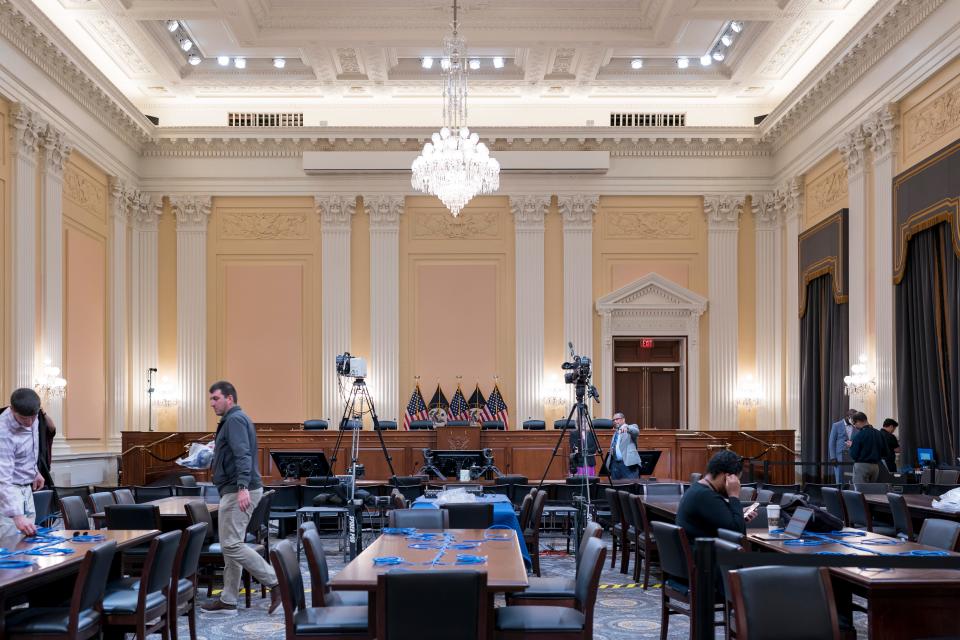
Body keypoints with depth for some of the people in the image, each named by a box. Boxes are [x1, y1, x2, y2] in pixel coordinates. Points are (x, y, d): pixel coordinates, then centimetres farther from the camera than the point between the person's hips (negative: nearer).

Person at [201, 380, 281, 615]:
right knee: (230, 545, 11)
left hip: (238, 492, -11)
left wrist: (243, 487, -33)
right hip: (235, 491, 11)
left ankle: (276, 582, -9)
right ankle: (228, 600, 16)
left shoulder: (235, 419, -12)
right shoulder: (233, 419, 21)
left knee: (232, 545, -11)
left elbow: (243, 454, -25)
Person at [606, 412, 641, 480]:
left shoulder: (632, 428, 6)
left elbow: (636, 432, -18)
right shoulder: (615, 433, 25)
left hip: (629, 464, -6)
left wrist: (626, 427, -39)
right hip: (615, 464, 6)